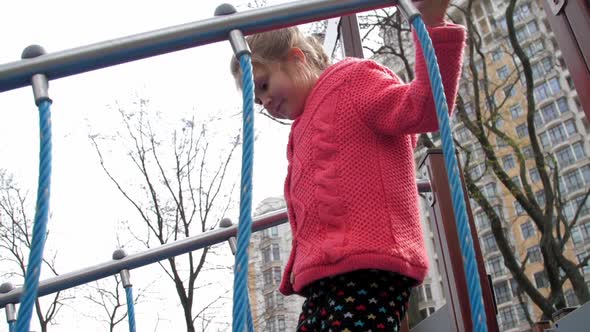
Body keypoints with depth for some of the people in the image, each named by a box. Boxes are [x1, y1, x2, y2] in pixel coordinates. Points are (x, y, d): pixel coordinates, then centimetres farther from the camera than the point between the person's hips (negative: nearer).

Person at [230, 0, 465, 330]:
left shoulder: (350, 79, 6)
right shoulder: (305, 133, 32)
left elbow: (422, 110, -10)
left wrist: (431, 27, -19)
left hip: (366, 270, -10)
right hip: (326, 281, 10)